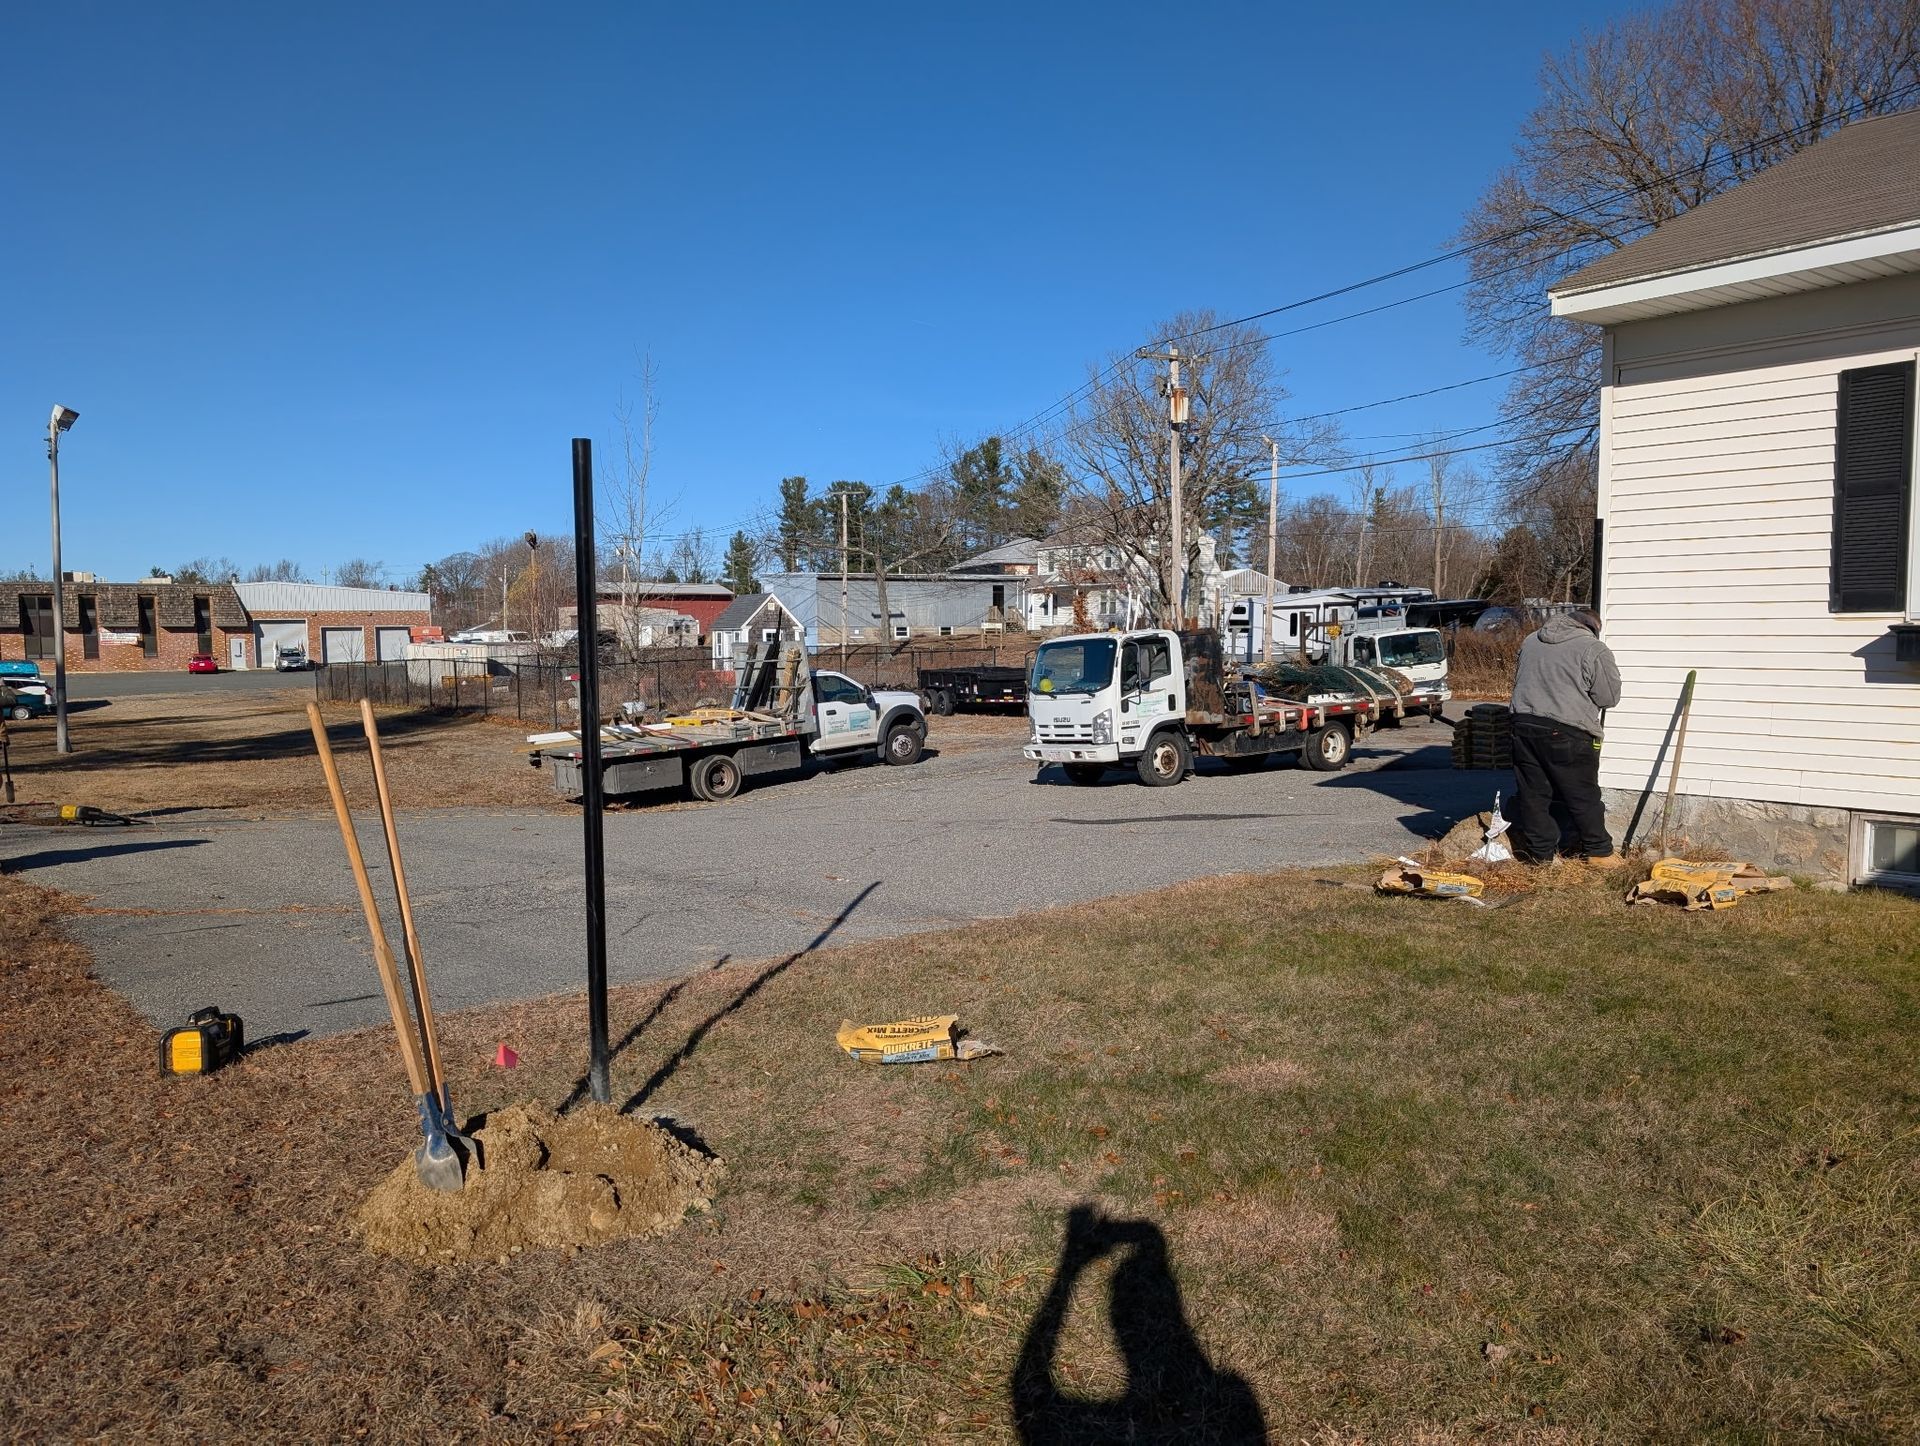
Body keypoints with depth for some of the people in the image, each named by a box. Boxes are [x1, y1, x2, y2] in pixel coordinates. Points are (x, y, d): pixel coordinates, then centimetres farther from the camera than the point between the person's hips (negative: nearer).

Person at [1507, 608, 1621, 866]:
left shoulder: (1531, 641, 14)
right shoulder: (1594, 650, -6)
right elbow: (1609, 697, -2)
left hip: (1524, 726, 5)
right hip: (1567, 734, -5)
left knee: (1533, 794, 10)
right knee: (1583, 797, 7)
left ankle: (1541, 853, 15)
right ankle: (1598, 852, 16)